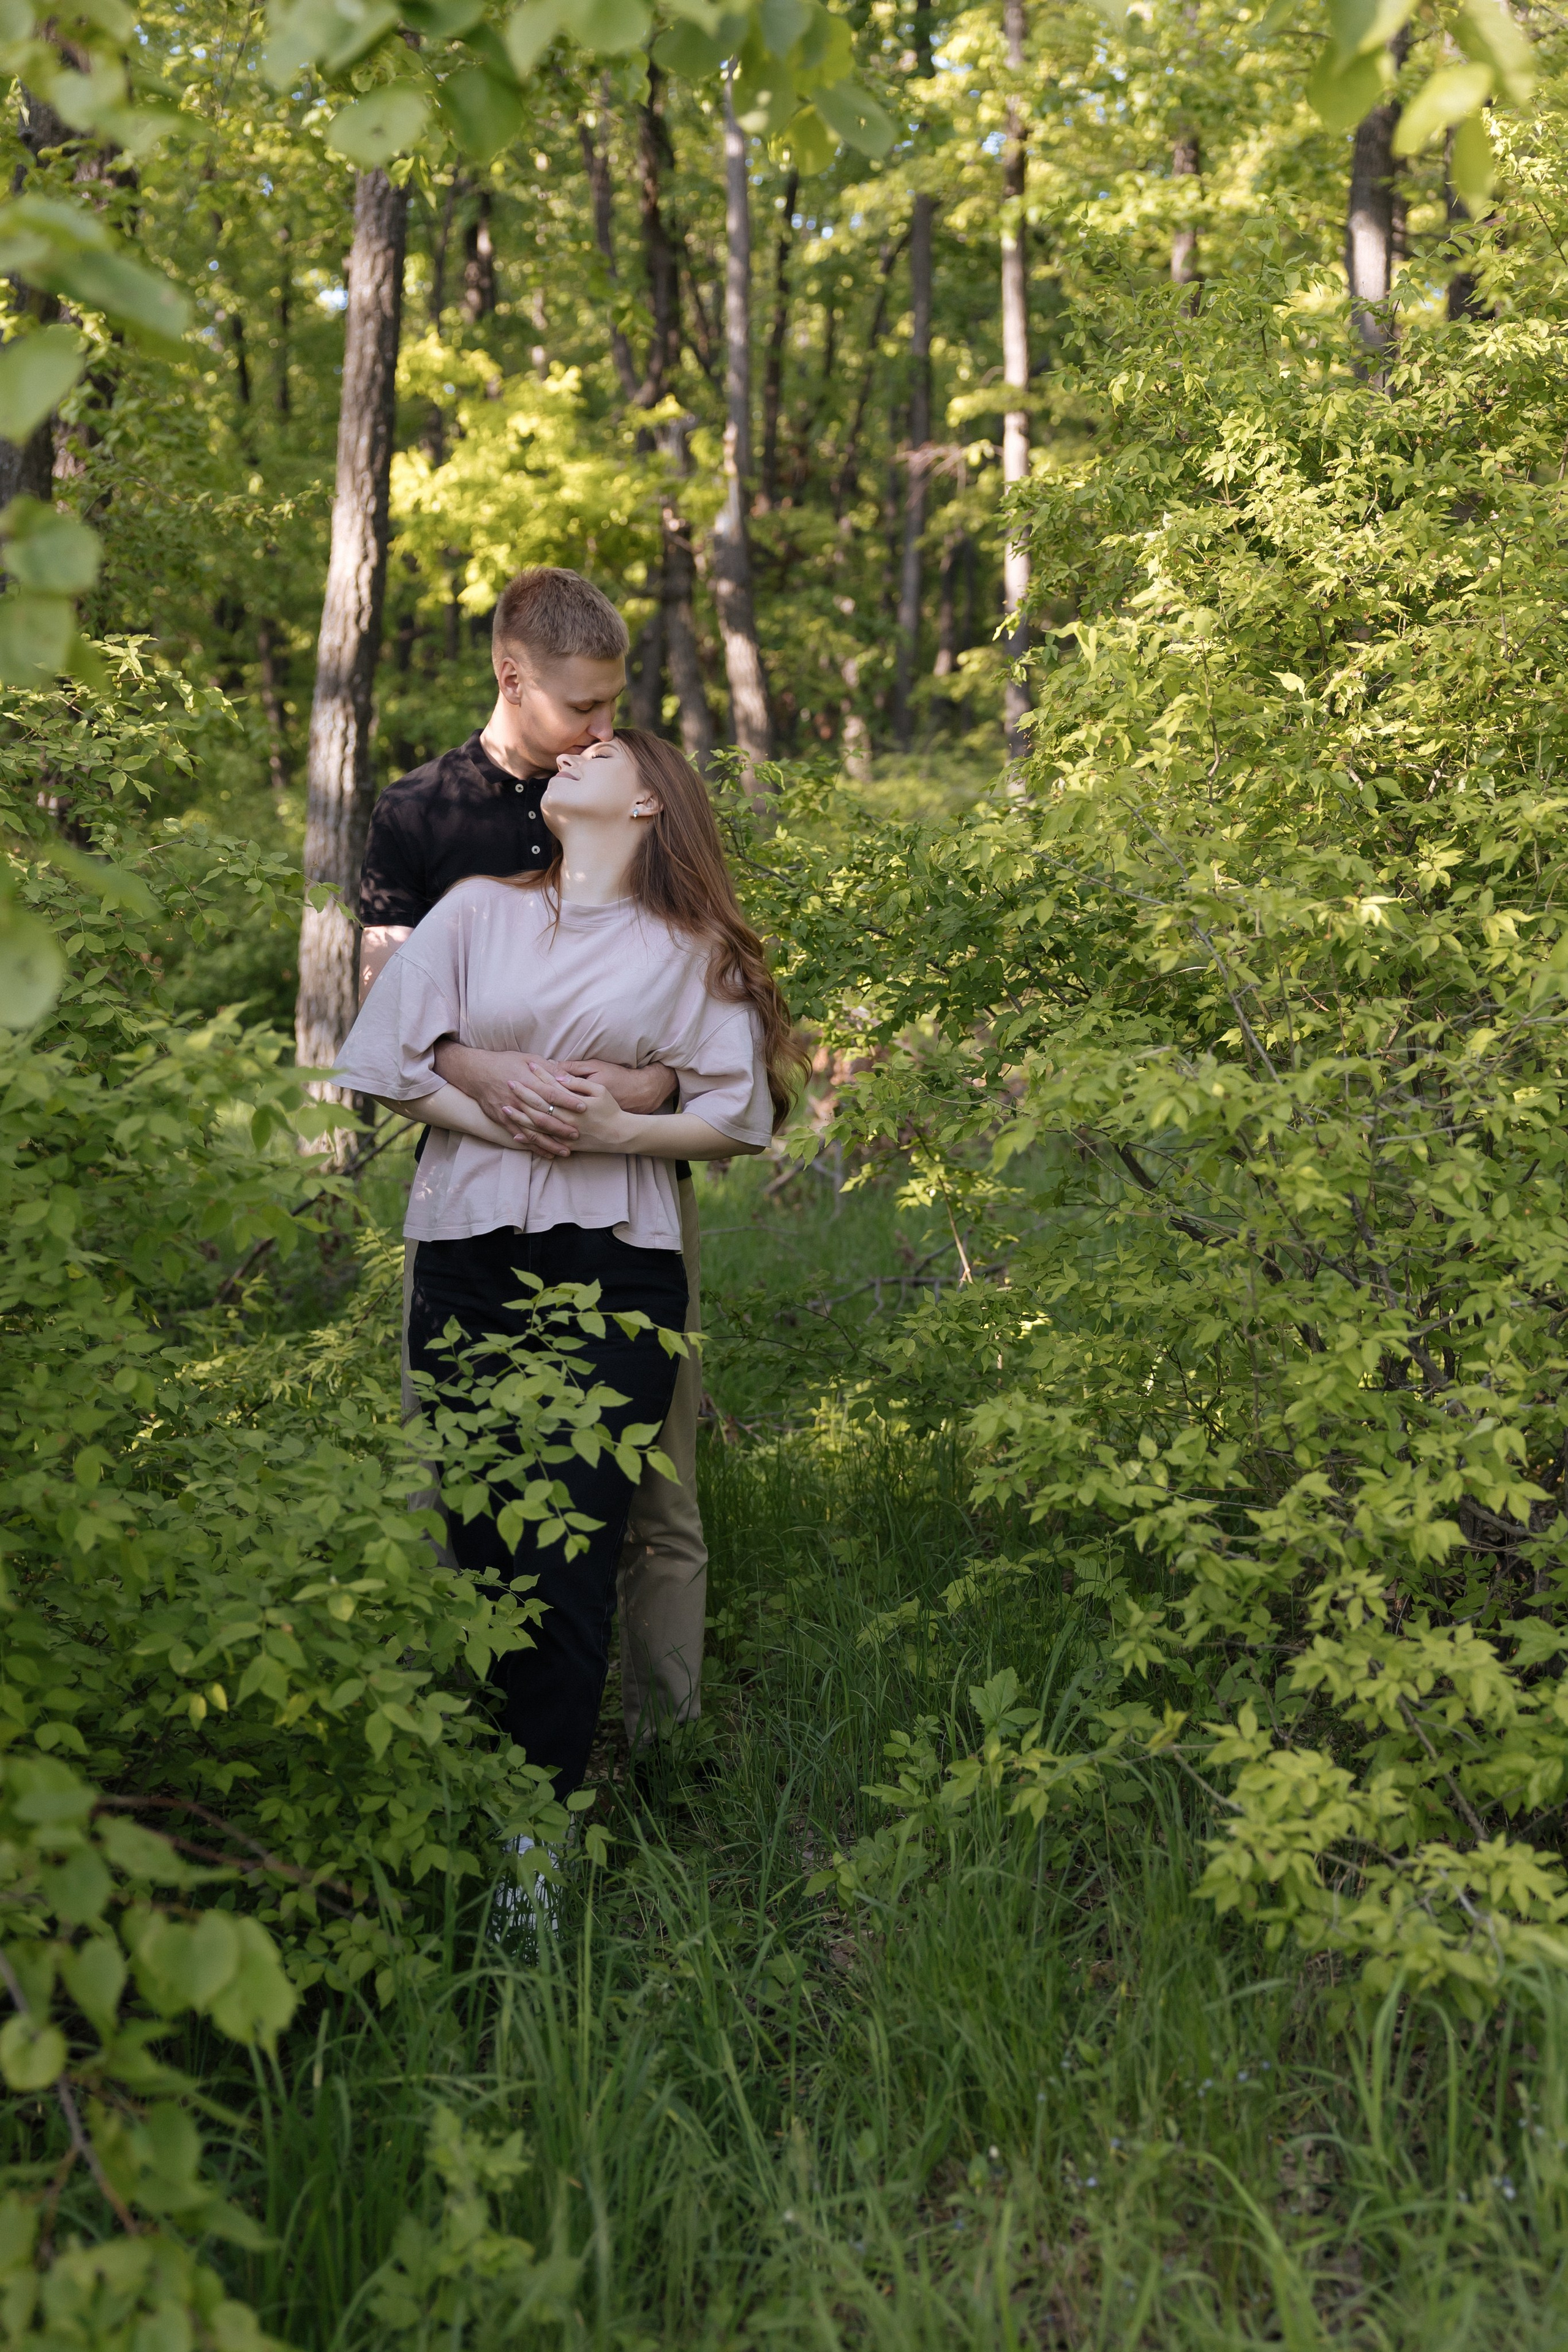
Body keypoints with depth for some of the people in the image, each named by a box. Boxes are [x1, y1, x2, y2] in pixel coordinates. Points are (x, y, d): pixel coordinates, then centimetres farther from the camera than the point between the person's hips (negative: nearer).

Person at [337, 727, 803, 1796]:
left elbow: (735, 1118, 6)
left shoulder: (695, 949, 9)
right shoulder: (479, 909, 12)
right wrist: (503, 1117, -7)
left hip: (616, 1266, -2)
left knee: (573, 1555, -8)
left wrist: (620, 1128, -11)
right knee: (478, 1539, 2)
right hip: (471, 1254, 2)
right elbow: (392, 1061, 8)